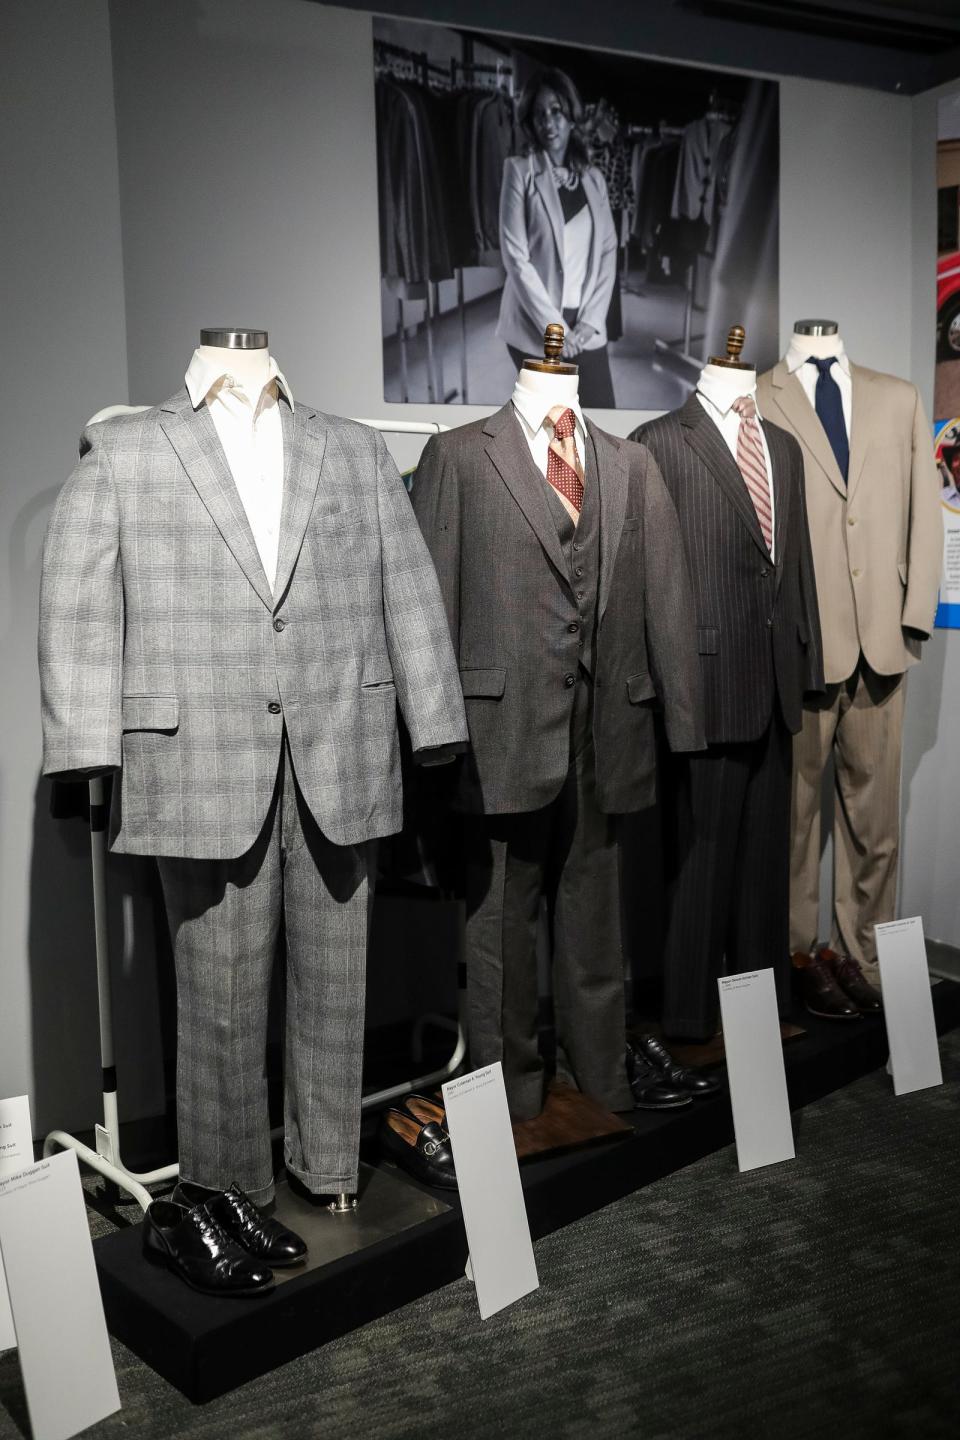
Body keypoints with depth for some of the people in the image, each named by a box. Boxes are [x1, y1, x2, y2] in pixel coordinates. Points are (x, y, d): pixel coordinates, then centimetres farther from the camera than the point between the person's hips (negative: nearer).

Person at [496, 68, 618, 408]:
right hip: (535, 326, -4)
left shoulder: (593, 178, 10)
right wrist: (554, 326, -14)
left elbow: (608, 253, 8)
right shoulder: (520, 171, -3)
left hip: (585, 326, 4)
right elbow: (515, 257, -10)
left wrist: (590, 319, -6)